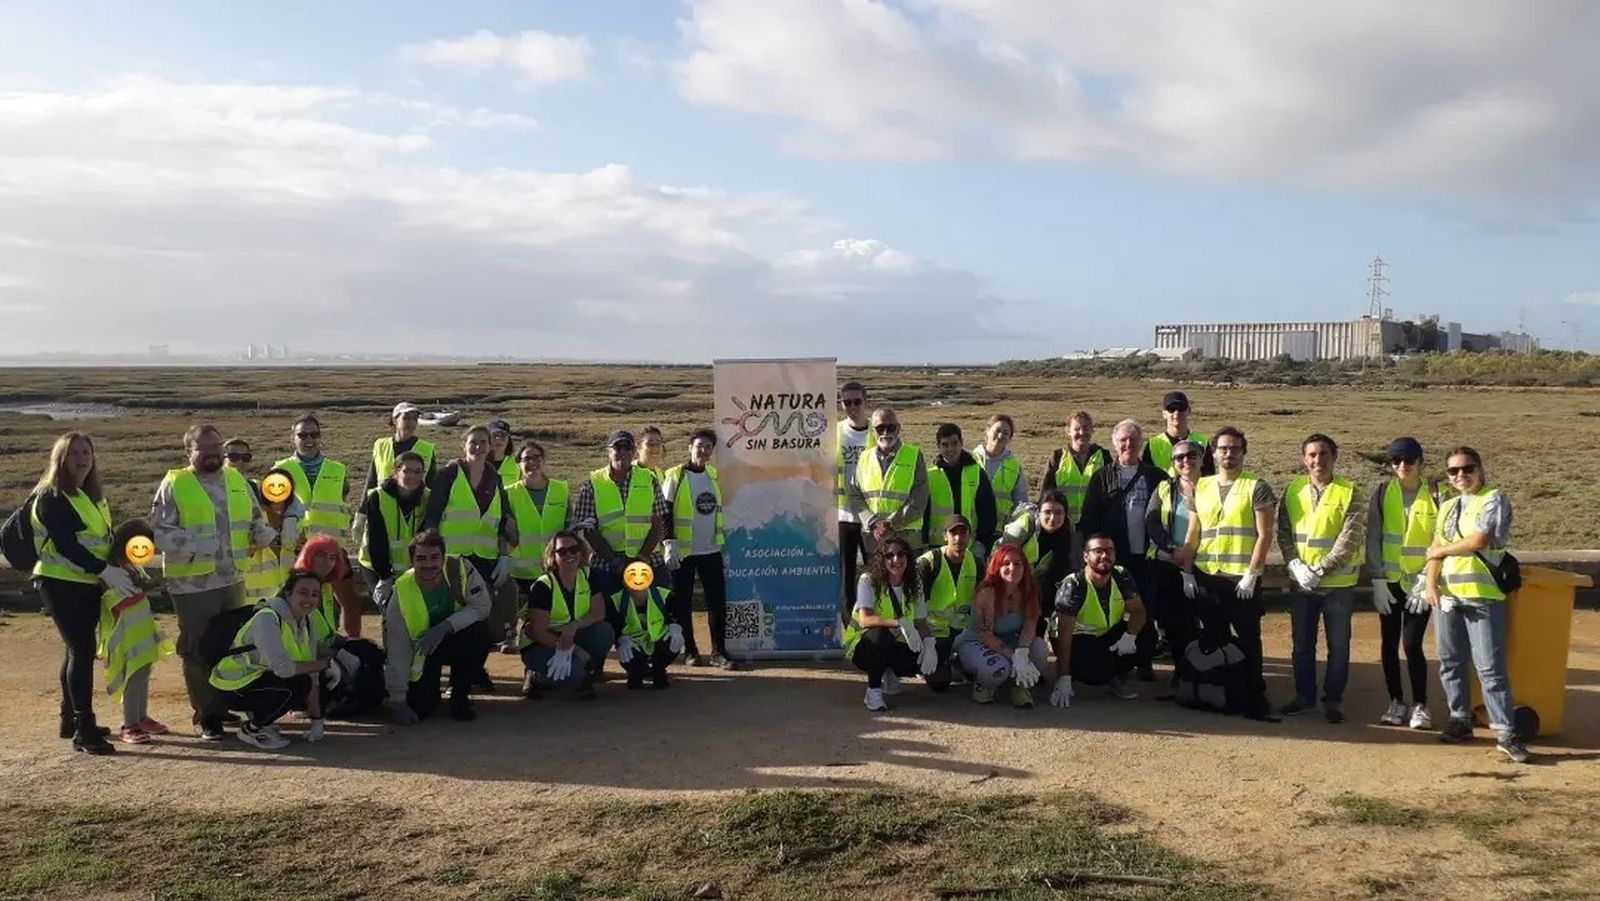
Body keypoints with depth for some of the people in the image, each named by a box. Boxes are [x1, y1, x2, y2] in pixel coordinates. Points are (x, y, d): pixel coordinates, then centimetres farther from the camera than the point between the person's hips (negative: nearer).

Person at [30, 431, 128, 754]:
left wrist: (119, 568, 1)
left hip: (87, 583, 8)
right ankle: (84, 731, -8)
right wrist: (104, 570, -25)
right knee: (82, 650, -10)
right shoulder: (51, 497, -11)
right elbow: (64, 544, -20)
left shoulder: (92, 495, 14)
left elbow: (103, 539, 16)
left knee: (78, 649, 14)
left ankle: (71, 719, 25)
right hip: (61, 584, -8)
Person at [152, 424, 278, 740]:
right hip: (192, 583, -6)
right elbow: (159, 530, -10)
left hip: (233, 580, 6)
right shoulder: (174, 484, -6)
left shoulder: (237, 480, 11)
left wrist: (271, 536, -2)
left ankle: (225, 707, 29)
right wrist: (195, 546, -22)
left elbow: (256, 520, 18)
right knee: (199, 651, 1)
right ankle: (207, 718, 11)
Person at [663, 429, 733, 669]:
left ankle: (719, 652, 7)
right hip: (683, 552, -4)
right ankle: (689, 650, 15)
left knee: (718, 601, 1)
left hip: (711, 550, 4)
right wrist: (669, 545, -13)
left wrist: (722, 538, 20)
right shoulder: (675, 477, -6)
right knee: (682, 604, 4)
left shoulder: (713, 475, 11)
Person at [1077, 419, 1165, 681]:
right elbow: (1088, 519, 1)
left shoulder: (1155, 477, 8)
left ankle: (1144, 662, 15)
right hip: (1112, 557, -1)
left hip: (1145, 556, 1)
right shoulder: (1103, 477, 5)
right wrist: (1090, 550, -7)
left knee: (1145, 610, 5)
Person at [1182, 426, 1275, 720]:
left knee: (1247, 641, 0)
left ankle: (1254, 698, 9)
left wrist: (1251, 574, -14)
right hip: (1206, 577, 4)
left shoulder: (1257, 488, -2)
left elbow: (1264, 535, -7)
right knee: (1214, 639, 12)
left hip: (1242, 578, -4)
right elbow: (1192, 534, 14)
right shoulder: (1200, 487, 11)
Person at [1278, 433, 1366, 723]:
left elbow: (1350, 540, -14)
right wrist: (1295, 564, -13)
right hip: (1301, 583, 3)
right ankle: (1304, 696, 24)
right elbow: (1284, 532, 2)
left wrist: (1319, 570, -19)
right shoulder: (1293, 491, 4)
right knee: (1302, 643, 11)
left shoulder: (1350, 493, -7)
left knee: (1338, 644, 6)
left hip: (1338, 583, -3)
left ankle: (1333, 700, 18)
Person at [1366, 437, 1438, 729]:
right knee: (1389, 643, 6)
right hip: (1389, 581, 2)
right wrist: (1378, 579, -4)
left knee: (1412, 644, -7)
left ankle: (1420, 705, 8)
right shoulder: (1382, 493, 2)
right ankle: (1396, 702, 19)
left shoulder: (1435, 493, -3)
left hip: (1420, 583, -2)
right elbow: (1373, 538, 2)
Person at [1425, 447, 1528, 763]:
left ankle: (1505, 732, -3)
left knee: (1490, 666, -8)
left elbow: (1480, 540, -15)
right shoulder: (1447, 507, 18)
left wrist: (1442, 549, -1)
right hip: (1447, 595, 6)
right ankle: (1460, 720, 20)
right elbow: (1435, 549, 13)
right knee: (1451, 663, 10)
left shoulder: (1494, 500, -2)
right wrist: (1430, 583, -3)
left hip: (1482, 595, -6)